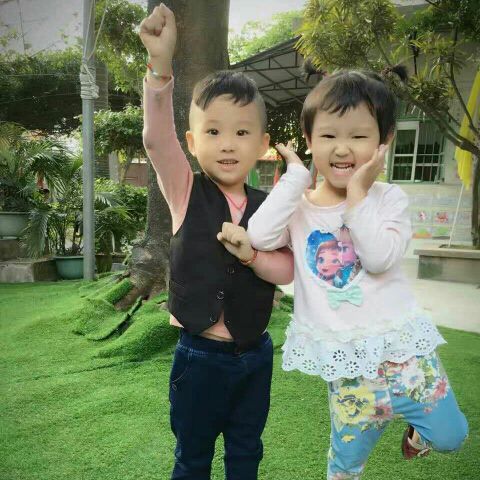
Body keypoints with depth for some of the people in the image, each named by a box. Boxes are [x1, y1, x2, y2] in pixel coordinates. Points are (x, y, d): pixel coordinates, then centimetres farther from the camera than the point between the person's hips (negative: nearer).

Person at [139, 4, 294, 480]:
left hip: (255, 354, 3)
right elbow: (157, 138, -28)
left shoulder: (267, 206, -4)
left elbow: (288, 269, -6)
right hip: (200, 355, -2)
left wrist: (250, 254, -25)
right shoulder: (186, 192, -11)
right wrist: (160, 65, -40)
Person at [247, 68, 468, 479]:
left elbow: (380, 257, -21)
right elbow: (260, 237, -23)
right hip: (345, 355, 0)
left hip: (399, 341, 0)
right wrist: (296, 175, -16)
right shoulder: (298, 205, -3)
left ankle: (417, 429, 47)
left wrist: (357, 193, -19)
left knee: (449, 436, 13)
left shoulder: (389, 198, -5)